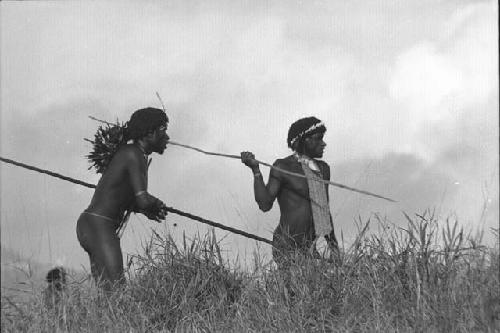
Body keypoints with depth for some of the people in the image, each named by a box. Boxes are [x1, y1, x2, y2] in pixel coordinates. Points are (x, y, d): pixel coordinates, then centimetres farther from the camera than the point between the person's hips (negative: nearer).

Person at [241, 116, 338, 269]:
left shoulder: (323, 169, 15)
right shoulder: (283, 167, -5)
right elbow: (265, 204, -12)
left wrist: (335, 249, 24)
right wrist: (256, 171, -21)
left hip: (309, 248, 7)